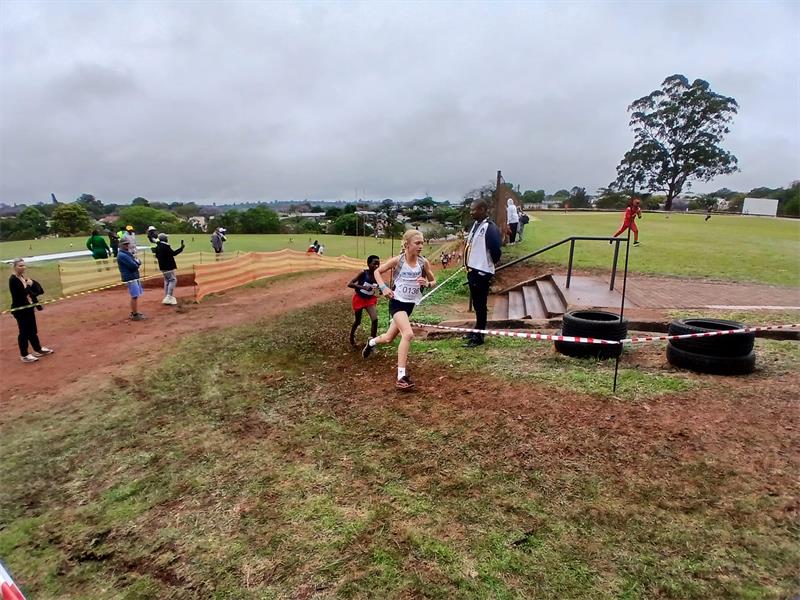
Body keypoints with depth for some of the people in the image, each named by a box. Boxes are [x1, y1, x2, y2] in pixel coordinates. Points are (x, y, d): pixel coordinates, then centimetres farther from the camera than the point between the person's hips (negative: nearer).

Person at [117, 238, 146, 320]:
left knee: (134, 296, 17)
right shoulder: (122, 255, -14)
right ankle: (135, 315, -4)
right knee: (135, 296, -8)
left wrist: (136, 262, -7)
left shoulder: (128, 253, 17)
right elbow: (134, 266, -21)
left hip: (134, 277, 10)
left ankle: (133, 312, 27)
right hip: (130, 278, -10)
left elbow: (138, 263, 14)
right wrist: (136, 262, 0)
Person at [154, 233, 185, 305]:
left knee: (167, 280, 19)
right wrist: (181, 248, -19)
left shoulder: (157, 247, 10)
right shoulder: (165, 246, -20)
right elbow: (173, 253, -22)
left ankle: (167, 297, 24)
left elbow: (157, 256, 18)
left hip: (162, 266, 10)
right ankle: (168, 297, -12)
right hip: (168, 267, -10)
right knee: (173, 280, -5)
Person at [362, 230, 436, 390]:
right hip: (397, 302, -5)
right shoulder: (397, 260, -13)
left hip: (410, 304, 5)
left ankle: (371, 342, 53)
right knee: (408, 334, -25)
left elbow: (433, 281, 8)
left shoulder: (424, 262, -5)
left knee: (389, 338, 18)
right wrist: (383, 288, -15)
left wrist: (427, 283, -15)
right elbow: (377, 271, 0)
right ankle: (401, 376, -20)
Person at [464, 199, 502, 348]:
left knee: (481, 305, 1)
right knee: (476, 303, 18)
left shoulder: (490, 228, -18)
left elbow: (496, 251, -20)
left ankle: (479, 336, 10)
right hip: (473, 270, 9)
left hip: (482, 272, -9)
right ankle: (476, 330, 30)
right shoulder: (476, 225, 10)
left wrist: (489, 264, -4)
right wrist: (470, 265, 12)